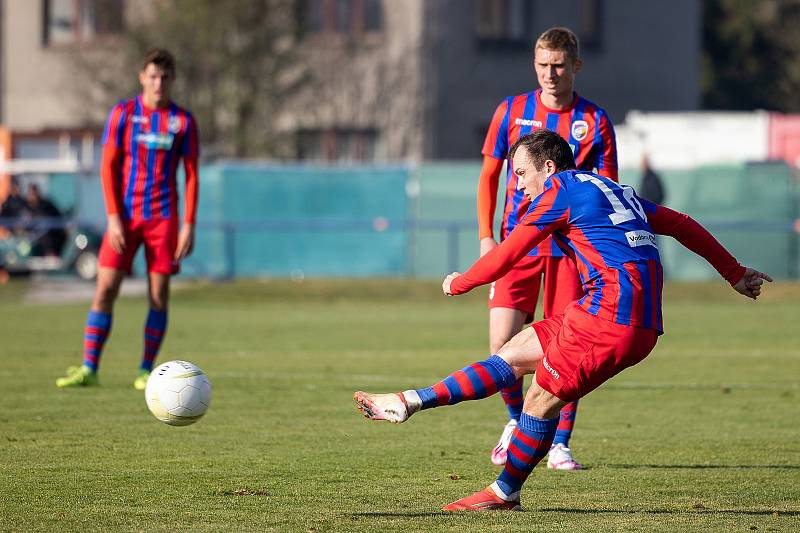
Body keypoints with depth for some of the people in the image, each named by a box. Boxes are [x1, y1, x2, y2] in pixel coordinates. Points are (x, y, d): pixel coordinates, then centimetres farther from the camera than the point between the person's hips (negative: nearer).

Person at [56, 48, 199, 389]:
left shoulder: (183, 120, 3)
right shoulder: (122, 114, 1)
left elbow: (191, 175, 5)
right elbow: (108, 166, 0)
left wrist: (189, 224, -3)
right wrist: (114, 217, -8)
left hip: (163, 217, 0)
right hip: (125, 216, 0)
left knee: (159, 294, -1)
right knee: (105, 289, -6)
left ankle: (146, 371, 8)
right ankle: (88, 368, -3)